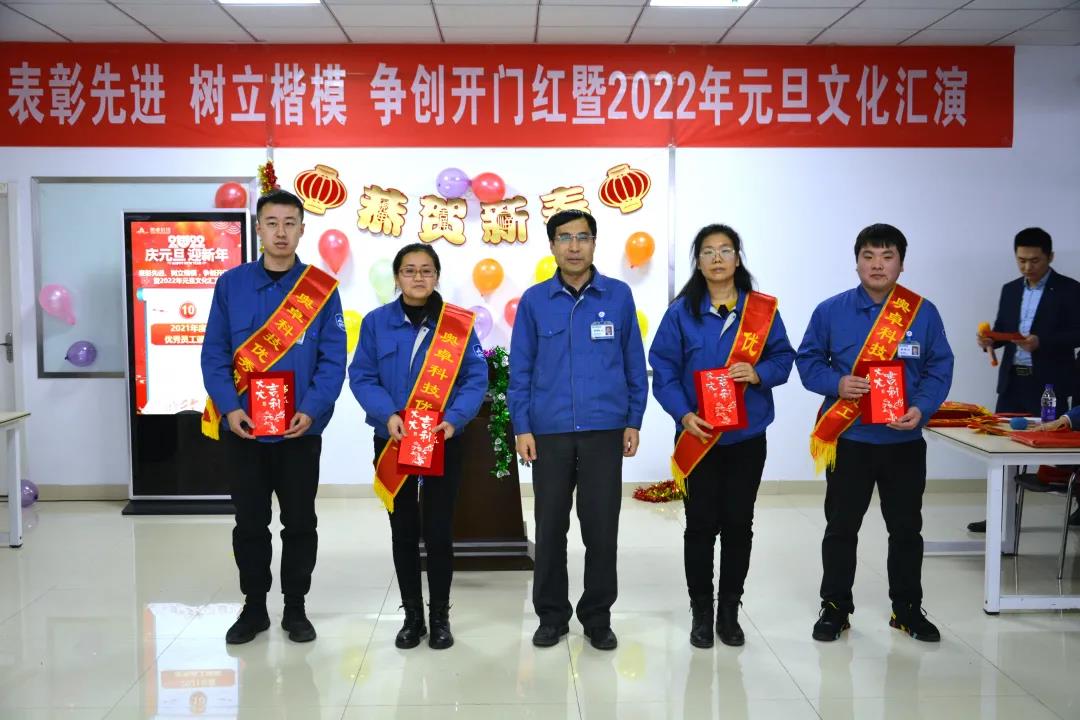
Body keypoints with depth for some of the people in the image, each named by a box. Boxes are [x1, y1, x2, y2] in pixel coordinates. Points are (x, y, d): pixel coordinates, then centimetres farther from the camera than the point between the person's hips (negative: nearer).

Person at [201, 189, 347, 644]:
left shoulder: (322, 289, -2)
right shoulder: (231, 284, 2)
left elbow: (333, 360, -5)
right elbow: (214, 354, 0)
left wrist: (311, 410, -18)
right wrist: (229, 407, -13)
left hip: (300, 430, -1)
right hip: (244, 428, 1)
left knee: (300, 523, 9)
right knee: (249, 523, 11)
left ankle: (295, 608, 25)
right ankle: (254, 607, 26)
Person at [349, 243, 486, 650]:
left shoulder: (459, 323, -1)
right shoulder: (376, 322, 0)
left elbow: (476, 378, -4)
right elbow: (362, 376, -3)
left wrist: (454, 419, -20)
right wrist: (388, 414, -19)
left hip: (444, 441, -1)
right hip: (393, 441, 1)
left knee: (439, 531, 5)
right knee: (403, 531, 9)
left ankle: (440, 616, 20)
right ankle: (412, 616, 23)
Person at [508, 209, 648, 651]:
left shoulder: (618, 295, 2)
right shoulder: (534, 300, 2)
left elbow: (634, 364, 6)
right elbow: (520, 369, 3)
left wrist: (633, 421, 4)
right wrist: (521, 427, -2)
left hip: (604, 431, 0)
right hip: (549, 432, 0)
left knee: (602, 528, 5)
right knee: (550, 527, 9)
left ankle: (598, 617, 22)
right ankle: (552, 615, 24)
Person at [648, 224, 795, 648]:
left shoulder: (763, 309, 3)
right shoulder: (682, 311, -1)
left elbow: (783, 357, 5)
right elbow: (664, 369, -5)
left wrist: (758, 373, -17)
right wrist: (683, 414, -18)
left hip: (747, 435, 1)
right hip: (698, 436, -1)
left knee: (738, 522, 8)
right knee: (701, 524, 5)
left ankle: (729, 610, 22)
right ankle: (701, 611, 19)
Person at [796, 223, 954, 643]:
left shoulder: (924, 312, 0)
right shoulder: (830, 311, -3)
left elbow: (940, 367, 0)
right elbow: (808, 361, 2)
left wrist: (922, 408, -16)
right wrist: (837, 383, -18)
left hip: (905, 441, 1)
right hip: (848, 440, -1)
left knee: (906, 528, 13)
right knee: (841, 528, 9)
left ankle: (907, 609, 29)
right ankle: (835, 607, 23)